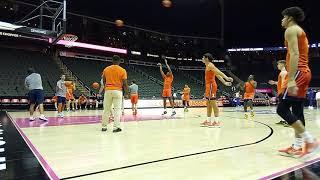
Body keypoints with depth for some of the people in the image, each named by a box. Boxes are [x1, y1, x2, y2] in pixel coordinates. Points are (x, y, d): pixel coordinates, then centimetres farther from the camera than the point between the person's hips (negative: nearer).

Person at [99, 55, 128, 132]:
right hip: (117, 91, -3)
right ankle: (116, 127, 1)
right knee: (117, 109, 2)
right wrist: (126, 93, 6)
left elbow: (103, 81, 12)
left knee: (106, 109, 11)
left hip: (108, 91, 3)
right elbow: (125, 83, -5)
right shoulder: (122, 70, -4)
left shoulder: (106, 69, 5)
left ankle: (104, 126, 17)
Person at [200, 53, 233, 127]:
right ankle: (208, 121, 16)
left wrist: (226, 78, -32)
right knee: (208, 104, 11)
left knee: (213, 103, -9)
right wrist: (224, 82, 22)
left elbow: (218, 72, -21)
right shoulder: (208, 66, 20)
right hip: (209, 86, 10)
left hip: (211, 86, -10)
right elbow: (217, 75, 21)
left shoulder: (210, 65, -9)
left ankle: (216, 121, -7)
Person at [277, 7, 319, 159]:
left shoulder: (291, 30, -5)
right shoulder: (301, 31, 25)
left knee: (282, 109, -11)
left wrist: (291, 79, -26)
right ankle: (297, 147, 12)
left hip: (298, 73, -10)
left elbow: (294, 55, -19)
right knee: (297, 110, 8)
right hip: (305, 72, 10)